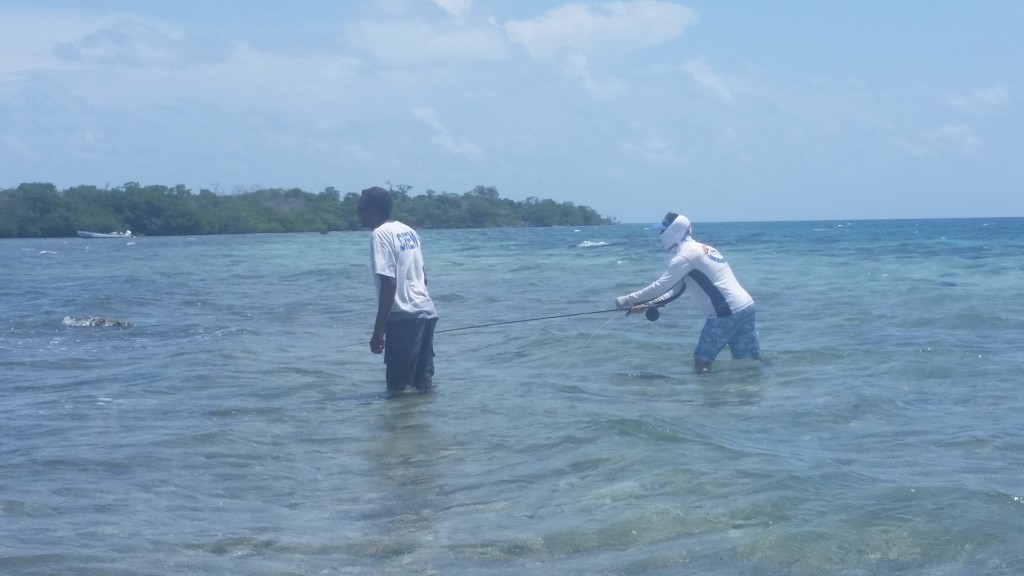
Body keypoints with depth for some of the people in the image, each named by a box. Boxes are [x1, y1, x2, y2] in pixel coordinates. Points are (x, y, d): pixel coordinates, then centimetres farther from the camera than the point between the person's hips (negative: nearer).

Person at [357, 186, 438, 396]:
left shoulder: (381, 235, -11)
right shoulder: (408, 230, 16)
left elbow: (389, 283, -18)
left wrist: (378, 330, -17)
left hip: (404, 316, -9)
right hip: (426, 311, 9)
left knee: (399, 389, -5)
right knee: (423, 382, 13)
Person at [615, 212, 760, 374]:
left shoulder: (686, 255, -10)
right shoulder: (700, 249, 20)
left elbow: (660, 287, -11)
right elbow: (677, 288, 23)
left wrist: (626, 300, -2)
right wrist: (647, 304, 15)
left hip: (726, 312, -9)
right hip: (745, 306, 9)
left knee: (702, 362, -3)